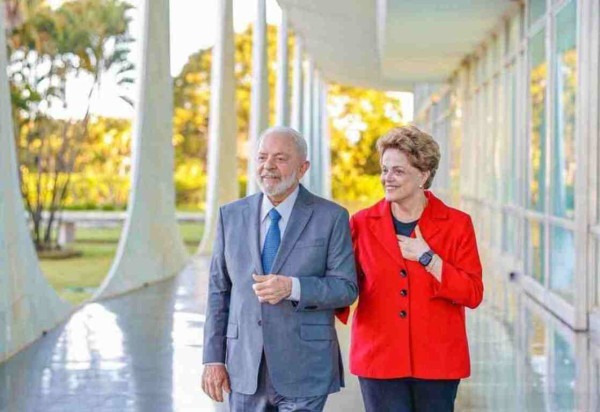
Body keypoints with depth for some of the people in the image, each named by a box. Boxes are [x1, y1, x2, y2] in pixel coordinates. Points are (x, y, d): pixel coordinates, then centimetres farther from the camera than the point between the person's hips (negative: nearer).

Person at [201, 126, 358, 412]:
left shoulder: (331, 217, -2)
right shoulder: (231, 216, 8)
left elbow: (346, 288, -4)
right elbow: (218, 290, 9)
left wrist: (292, 287, -21)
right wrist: (213, 358, 3)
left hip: (303, 373, -3)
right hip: (245, 369, 3)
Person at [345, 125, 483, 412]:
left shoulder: (456, 224, 1)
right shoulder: (362, 224, 4)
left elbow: (473, 294, -5)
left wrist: (427, 257, -12)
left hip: (436, 361, 0)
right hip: (379, 359, 0)